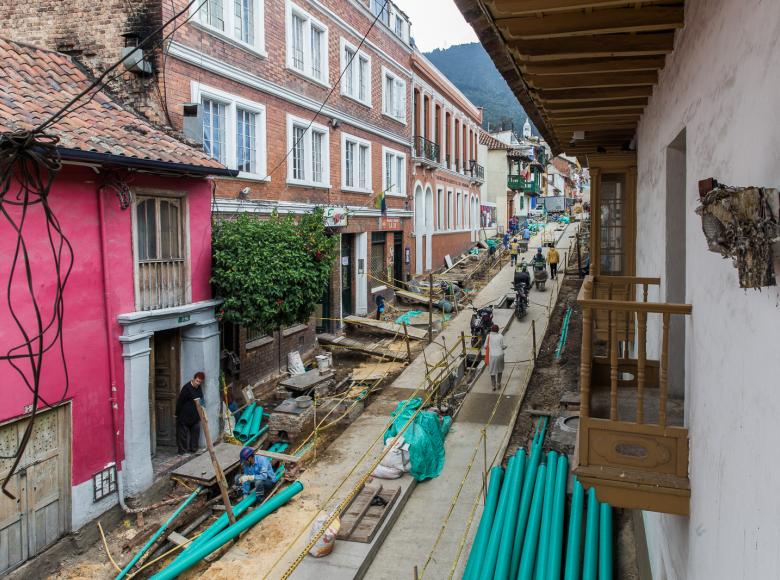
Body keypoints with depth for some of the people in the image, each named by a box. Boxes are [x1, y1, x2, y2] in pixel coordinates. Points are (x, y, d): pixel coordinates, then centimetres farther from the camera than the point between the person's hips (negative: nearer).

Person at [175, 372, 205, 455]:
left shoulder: (199, 388, 5)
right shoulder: (187, 388, -18)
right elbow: (180, 402, -15)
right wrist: (177, 414, -12)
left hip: (195, 416, 8)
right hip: (185, 416, -8)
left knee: (195, 431, 11)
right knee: (183, 433, 2)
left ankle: (193, 449, 21)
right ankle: (182, 450, 10)